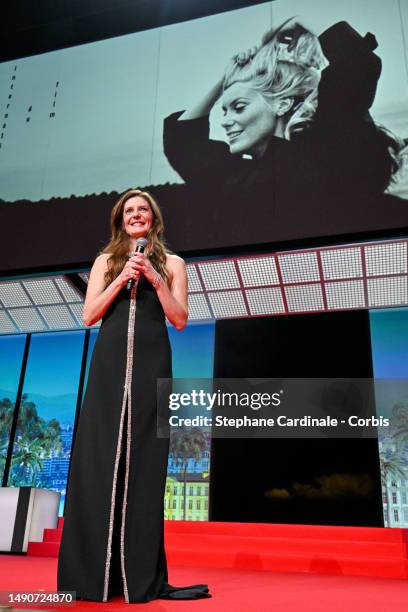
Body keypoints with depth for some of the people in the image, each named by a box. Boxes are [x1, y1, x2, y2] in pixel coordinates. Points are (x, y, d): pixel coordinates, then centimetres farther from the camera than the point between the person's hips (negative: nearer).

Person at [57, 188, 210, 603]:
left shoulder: (171, 264, 14)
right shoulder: (106, 261, 16)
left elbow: (180, 320, 5)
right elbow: (89, 316, 6)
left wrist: (155, 279, -6)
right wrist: (122, 279, -5)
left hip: (151, 364, 0)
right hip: (110, 362, 1)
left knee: (144, 461, -2)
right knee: (100, 457, -1)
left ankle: (141, 575, 4)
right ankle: (92, 571, 8)